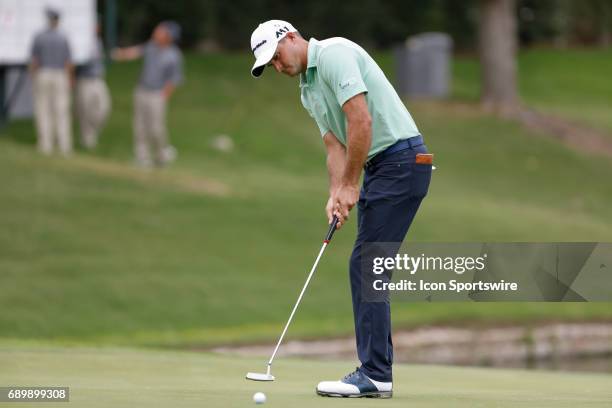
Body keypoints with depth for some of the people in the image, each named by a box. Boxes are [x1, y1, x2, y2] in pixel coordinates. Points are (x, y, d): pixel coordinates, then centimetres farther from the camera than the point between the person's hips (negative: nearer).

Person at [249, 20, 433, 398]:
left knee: (365, 264, -12)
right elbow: (336, 147, 13)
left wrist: (349, 185, -15)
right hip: (380, 167, 10)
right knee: (367, 268, 8)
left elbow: (361, 120, -21)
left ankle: (374, 374, -12)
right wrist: (336, 195, -4)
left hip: (401, 160, -10)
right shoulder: (309, 91, 19)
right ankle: (376, 370, 10)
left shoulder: (334, 53, -12)